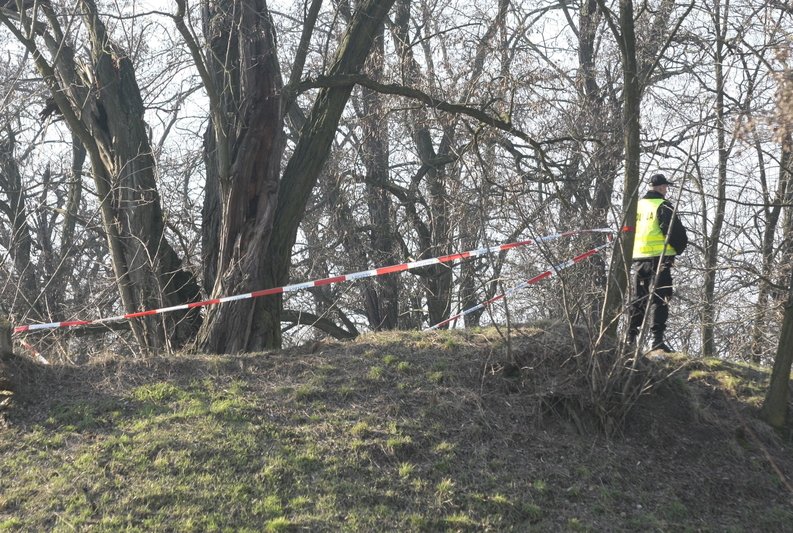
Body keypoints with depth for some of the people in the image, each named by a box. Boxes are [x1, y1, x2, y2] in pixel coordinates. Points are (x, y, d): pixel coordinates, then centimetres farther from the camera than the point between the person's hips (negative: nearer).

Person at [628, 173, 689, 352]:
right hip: (659, 257, -6)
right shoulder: (663, 206, -8)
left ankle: (631, 337, 14)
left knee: (639, 297, 13)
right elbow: (676, 231, -13)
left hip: (639, 257, 7)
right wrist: (679, 248, 4)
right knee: (660, 298, -7)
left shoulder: (637, 205, 13)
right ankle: (657, 338, -13)